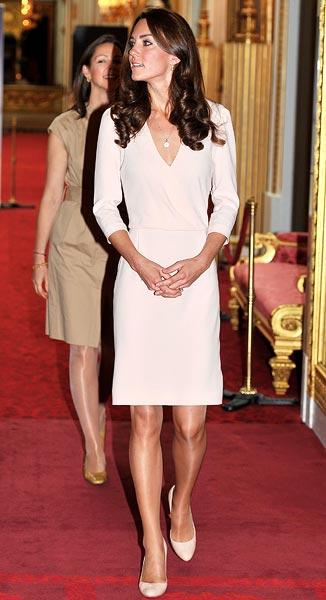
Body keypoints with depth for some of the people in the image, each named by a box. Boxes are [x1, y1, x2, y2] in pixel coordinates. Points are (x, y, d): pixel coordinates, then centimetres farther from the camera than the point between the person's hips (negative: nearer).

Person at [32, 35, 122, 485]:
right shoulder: (65, 127, 0)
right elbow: (52, 194, 3)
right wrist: (39, 257, 2)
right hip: (75, 242, -1)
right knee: (83, 349, -1)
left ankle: (99, 421, 32)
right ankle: (94, 451, 8)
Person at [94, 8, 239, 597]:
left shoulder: (213, 120, 3)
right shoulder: (118, 121, 4)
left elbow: (227, 201, 8)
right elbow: (104, 205, 6)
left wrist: (200, 262, -7)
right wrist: (141, 264, -9)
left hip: (196, 275, 0)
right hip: (139, 272, 0)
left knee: (190, 423, -1)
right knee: (145, 419, 1)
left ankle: (181, 501, 31)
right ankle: (153, 543, 14)